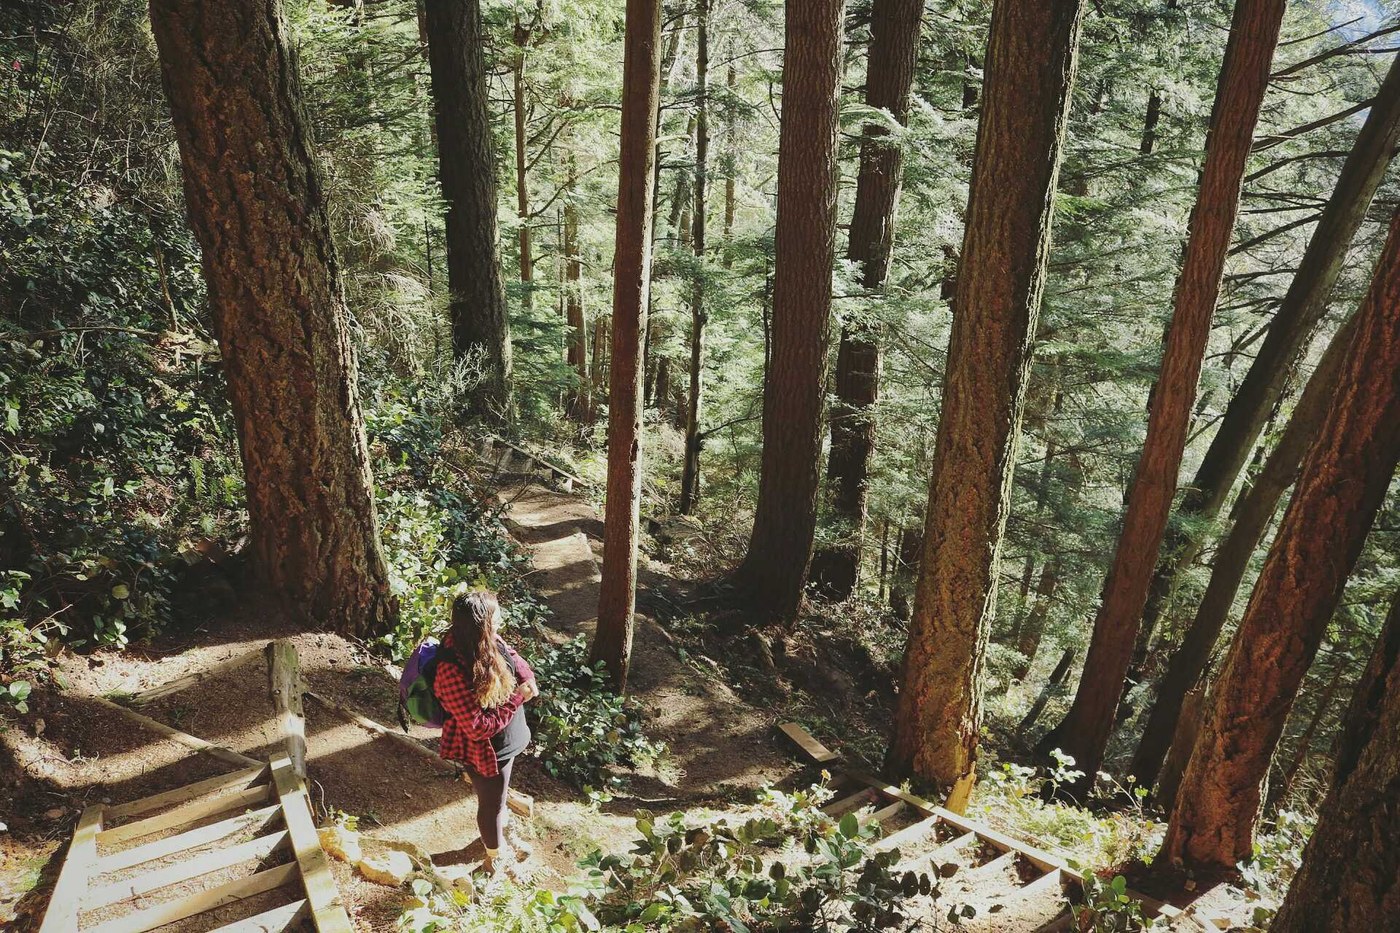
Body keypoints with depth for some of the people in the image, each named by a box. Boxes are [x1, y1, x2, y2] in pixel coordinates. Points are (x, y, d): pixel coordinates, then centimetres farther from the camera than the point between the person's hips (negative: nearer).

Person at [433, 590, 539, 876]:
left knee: (499, 792, 33)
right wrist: (517, 698, -30)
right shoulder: (454, 672, -37)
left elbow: (514, 658, 4)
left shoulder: (490, 642, -14)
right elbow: (478, 727, -33)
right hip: (484, 751, -7)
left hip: (505, 740, 7)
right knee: (491, 802, 19)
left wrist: (527, 678, -18)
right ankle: (496, 858, 46)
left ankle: (504, 831, 61)